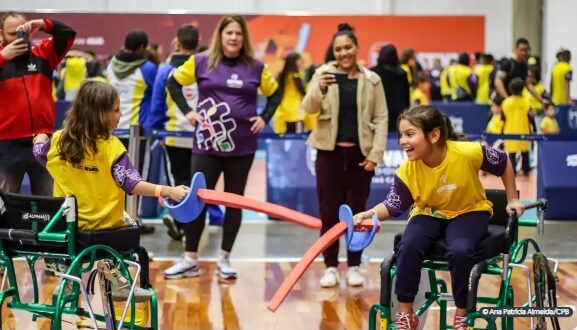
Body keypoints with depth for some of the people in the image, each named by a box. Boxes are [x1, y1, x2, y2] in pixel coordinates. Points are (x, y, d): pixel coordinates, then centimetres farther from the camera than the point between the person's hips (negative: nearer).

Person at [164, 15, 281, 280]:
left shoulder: (256, 67, 3)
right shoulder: (201, 62, 0)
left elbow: (275, 94, 15)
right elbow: (173, 83, 9)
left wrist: (264, 118, 1)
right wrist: (187, 111, -1)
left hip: (242, 146, 1)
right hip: (207, 144, -1)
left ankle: (224, 259, 17)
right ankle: (190, 260, 8)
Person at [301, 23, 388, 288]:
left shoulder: (371, 80, 3)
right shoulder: (323, 74, 1)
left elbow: (381, 119, 3)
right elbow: (309, 108, -8)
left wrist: (375, 154, -6)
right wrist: (319, 90, -30)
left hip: (360, 153, 1)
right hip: (329, 152, 0)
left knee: (356, 211, 6)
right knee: (329, 211, 2)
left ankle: (354, 266, 16)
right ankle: (330, 266, 11)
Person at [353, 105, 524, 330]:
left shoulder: (468, 152, -26)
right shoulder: (407, 172, -20)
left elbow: (504, 163, -8)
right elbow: (393, 206, -11)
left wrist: (512, 200, -1)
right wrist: (371, 214, -32)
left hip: (469, 212, -2)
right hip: (429, 214, 2)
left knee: (460, 250, -33)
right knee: (408, 246, -28)